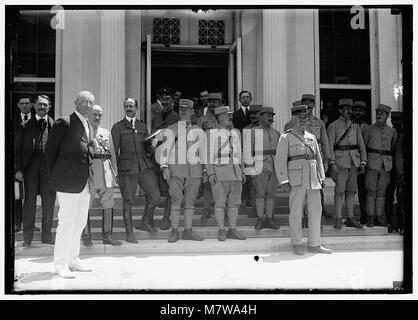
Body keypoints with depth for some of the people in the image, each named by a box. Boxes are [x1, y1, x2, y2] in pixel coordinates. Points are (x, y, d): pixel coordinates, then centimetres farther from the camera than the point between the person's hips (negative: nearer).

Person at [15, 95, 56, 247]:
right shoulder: (25, 126, 10)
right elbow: (17, 149, 7)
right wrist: (18, 169, -3)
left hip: (49, 166, 1)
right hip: (30, 165, 0)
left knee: (49, 202, 4)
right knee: (29, 201, 2)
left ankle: (46, 236, 15)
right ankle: (27, 238, 9)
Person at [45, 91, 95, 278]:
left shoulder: (89, 127, 17)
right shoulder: (64, 123, -6)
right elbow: (50, 150, -3)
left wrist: (89, 176, 10)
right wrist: (57, 176, 0)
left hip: (85, 183, 8)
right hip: (68, 181, -8)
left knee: (80, 222, 13)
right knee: (67, 221, -4)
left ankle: (72, 259, 25)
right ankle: (60, 264, 7)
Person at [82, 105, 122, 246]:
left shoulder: (106, 133, 18)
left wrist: (115, 172, 13)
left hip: (106, 170, 4)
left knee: (108, 204, 5)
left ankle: (107, 235, 14)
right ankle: (86, 235, 11)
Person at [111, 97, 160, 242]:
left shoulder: (142, 126, 18)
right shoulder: (118, 127, 7)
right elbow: (114, 150, 3)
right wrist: (115, 170, -3)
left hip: (145, 166, 4)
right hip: (127, 168, -3)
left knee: (155, 196, -4)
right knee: (128, 201, 1)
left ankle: (145, 222, 19)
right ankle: (129, 233, 13)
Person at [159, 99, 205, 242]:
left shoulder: (198, 131, 13)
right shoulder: (171, 129, 8)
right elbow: (165, 149, 2)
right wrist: (164, 167, -9)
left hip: (194, 169, 2)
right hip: (176, 169, -2)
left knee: (190, 200, 3)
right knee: (176, 200, -6)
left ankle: (188, 231, 11)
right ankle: (174, 231, 3)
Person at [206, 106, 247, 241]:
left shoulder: (235, 133, 16)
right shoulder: (212, 133, -1)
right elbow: (209, 154, -5)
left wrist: (242, 172, 13)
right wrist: (210, 173, -14)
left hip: (235, 171, 5)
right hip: (219, 172, -5)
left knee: (234, 203, 4)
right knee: (220, 203, -4)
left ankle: (232, 231, 11)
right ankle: (221, 231, 4)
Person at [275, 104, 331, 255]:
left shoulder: (311, 137, 18)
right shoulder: (286, 137, 2)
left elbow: (318, 159, 22)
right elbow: (280, 160, -3)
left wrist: (322, 177, 11)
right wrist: (284, 181, -11)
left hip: (313, 180, 5)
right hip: (296, 180, -5)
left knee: (316, 211, 5)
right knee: (296, 212, 0)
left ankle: (314, 244, 15)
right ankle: (297, 244, 12)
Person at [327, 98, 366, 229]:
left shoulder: (355, 126, 16)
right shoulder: (333, 126, 1)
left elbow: (361, 145, 13)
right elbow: (330, 146, -5)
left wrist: (363, 163, 3)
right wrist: (332, 163, -15)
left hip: (354, 161, 5)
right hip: (340, 160, -5)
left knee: (351, 190, 7)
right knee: (340, 190, -6)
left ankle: (350, 219, 12)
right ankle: (338, 219, -2)